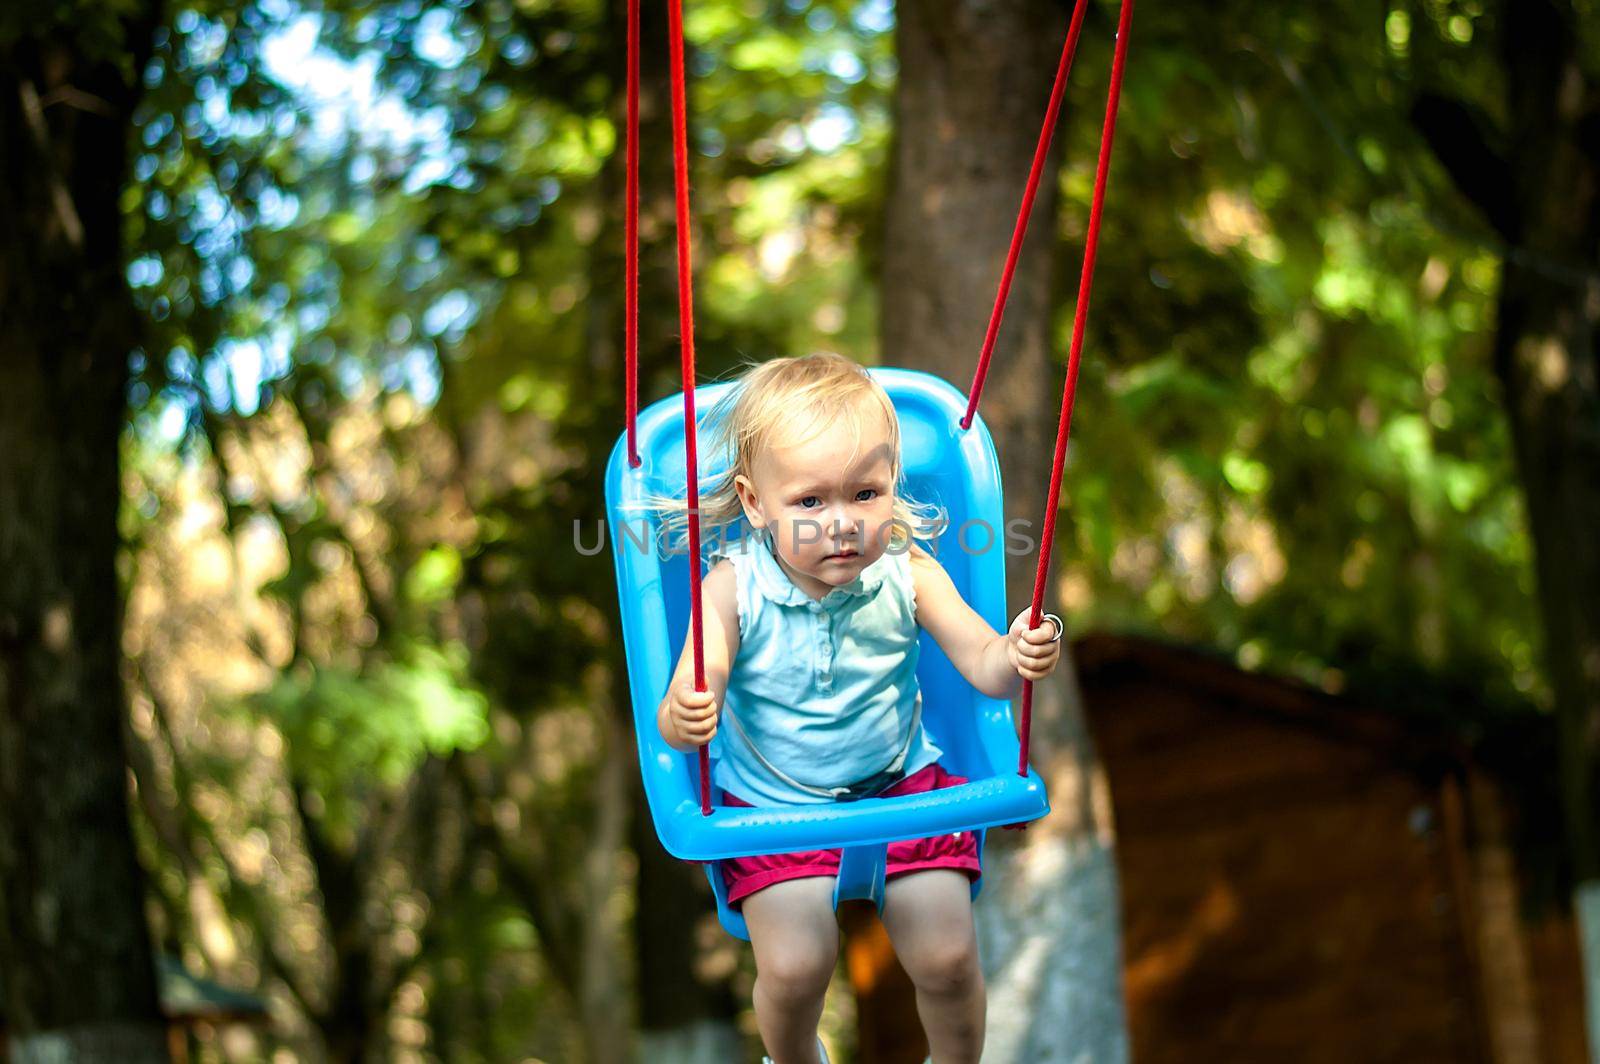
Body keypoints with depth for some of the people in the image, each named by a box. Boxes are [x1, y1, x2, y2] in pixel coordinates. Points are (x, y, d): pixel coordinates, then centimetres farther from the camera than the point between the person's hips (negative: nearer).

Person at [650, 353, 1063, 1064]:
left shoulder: (906, 575, -13)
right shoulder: (734, 589, -18)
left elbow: (982, 665, -10)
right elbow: (688, 701, -23)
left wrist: (1018, 656, -34)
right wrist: (683, 718, -47)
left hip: (902, 784, 1)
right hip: (773, 804, -1)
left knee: (947, 957, -9)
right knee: (793, 966, -17)